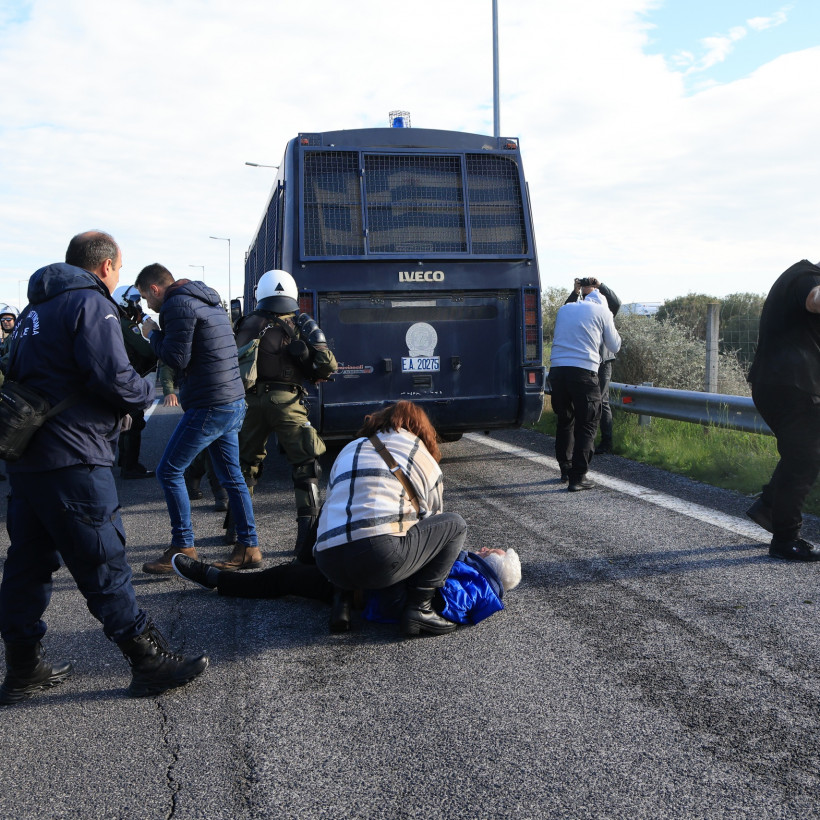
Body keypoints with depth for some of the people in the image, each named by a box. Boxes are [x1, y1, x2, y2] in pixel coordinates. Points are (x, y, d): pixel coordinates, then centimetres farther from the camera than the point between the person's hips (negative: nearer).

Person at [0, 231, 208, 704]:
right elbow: (113, 377, -19)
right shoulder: (91, 304, -8)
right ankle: (149, 661, 6)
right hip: (72, 460, -9)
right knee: (105, 564, -3)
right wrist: (147, 393, 1)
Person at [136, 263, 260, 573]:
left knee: (169, 471, 0)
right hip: (234, 402, 10)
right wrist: (158, 336, 15)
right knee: (231, 477, 14)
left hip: (209, 406, -10)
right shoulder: (209, 302, 19)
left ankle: (183, 547, 3)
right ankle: (249, 547, 18)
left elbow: (176, 358, -18)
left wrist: (153, 333, -2)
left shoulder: (178, 305, -12)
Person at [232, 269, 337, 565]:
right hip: (286, 401, -2)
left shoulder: (250, 323, 8)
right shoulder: (303, 323, 5)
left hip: (253, 400, 3)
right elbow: (328, 365, -3)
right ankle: (307, 538, -8)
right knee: (305, 465, 1)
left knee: (245, 462, 20)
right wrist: (311, 376, 16)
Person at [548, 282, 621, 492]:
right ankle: (577, 478, -4)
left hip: (557, 369, 5)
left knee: (565, 421, 20)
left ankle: (566, 470, 28)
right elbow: (615, 346, 13)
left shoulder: (564, 309, 20)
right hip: (583, 371, -5)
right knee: (586, 426, 2)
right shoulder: (601, 311, 7)